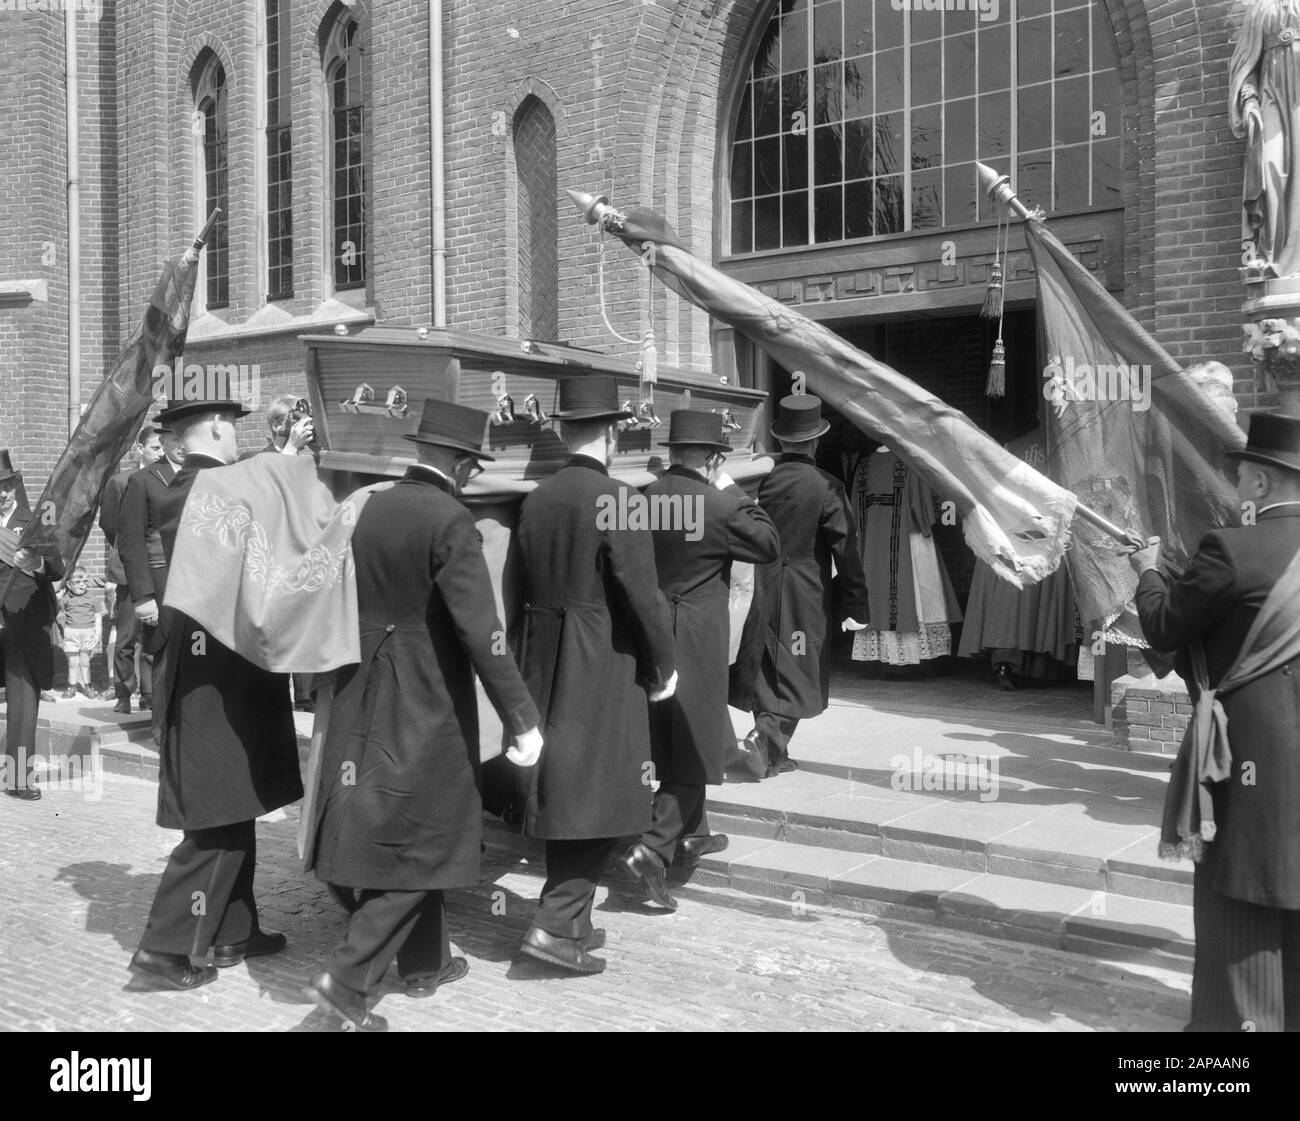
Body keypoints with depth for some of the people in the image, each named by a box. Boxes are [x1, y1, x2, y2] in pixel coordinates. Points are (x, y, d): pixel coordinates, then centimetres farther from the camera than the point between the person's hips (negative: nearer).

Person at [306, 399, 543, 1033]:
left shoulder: (372, 507, 3)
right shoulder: (450, 522, -19)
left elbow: (353, 599, 10)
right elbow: (480, 630, -23)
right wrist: (522, 717, -19)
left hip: (368, 696, 7)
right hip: (427, 703, -7)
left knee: (400, 833, 19)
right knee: (421, 842, 7)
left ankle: (425, 963, 34)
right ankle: (346, 976, 2)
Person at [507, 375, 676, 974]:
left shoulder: (536, 498, 4)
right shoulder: (616, 498, -15)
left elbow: (518, 589, 9)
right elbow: (643, 594, -15)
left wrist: (529, 663, 18)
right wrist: (663, 667, -2)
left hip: (545, 665, 7)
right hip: (605, 668, -7)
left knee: (561, 788, 15)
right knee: (599, 792, 3)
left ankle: (570, 920, 27)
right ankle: (556, 923, 0)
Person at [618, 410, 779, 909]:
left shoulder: (644, 498, -2)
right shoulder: (721, 504, -15)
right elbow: (769, 545, -3)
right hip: (697, 638, -6)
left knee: (673, 736, 21)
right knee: (695, 741, 4)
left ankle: (692, 833, 38)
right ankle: (654, 846, -8)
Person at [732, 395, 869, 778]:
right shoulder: (826, 488, -11)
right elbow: (846, 549, -9)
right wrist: (857, 607, -2)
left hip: (761, 590, 4)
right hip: (805, 593, -3)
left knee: (764, 670, 14)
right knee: (796, 674, 7)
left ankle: (774, 753, 22)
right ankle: (766, 736, -11)